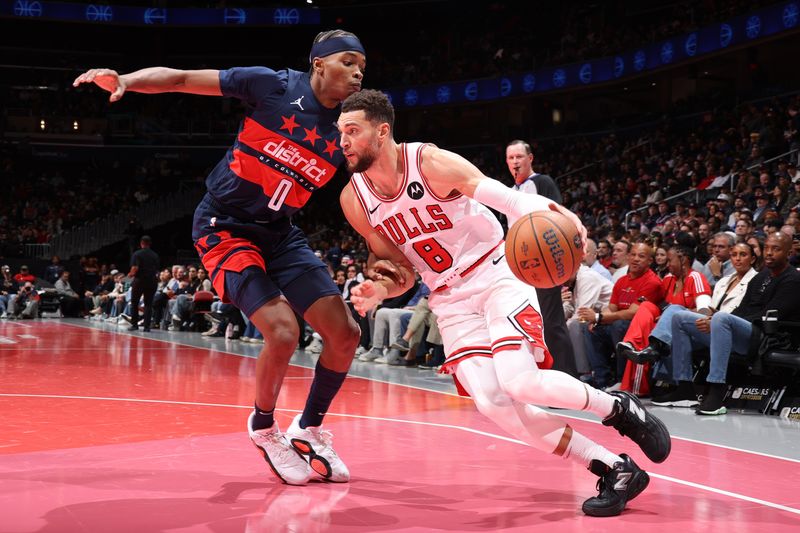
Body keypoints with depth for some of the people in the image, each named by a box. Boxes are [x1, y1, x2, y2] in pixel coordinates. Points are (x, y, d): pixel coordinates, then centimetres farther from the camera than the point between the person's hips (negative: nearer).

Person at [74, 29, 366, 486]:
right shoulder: (274, 85, -13)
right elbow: (181, 78, -10)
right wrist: (125, 80, -26)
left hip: (281, 233, 6)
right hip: (226, 226, -5)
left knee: (346, 334, -3)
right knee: (283, 333, -21)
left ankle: (308, 430, 20)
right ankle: (264, 429, 8)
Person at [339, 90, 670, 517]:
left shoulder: (433, 163, -18)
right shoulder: (354, 200, -3)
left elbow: (510, 200, -23)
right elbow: (400, 269, 8)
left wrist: (553, 213, -44)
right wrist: (378, 290, -15)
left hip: (495, 273, -4)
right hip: (450, 298, 5)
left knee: (519, 380, -25)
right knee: (490, 401, -15)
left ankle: (620, 408, 4)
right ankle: (615, 470, -5)